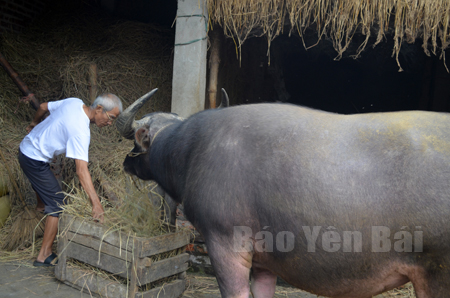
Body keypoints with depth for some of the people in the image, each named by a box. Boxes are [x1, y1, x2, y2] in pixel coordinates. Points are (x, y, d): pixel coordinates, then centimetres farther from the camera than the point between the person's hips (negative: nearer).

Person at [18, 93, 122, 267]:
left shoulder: (74, 102, -5)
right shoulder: (80, 130, -30)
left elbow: (43, 107, 11)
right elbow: (81, 170, -38)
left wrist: (34, 123, 33)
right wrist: (96, 204, -42)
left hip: (27, 146, 10)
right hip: (35, 160, -10)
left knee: (43, 189, 30)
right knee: (57, 203, -7)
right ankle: (44, 256, 0)